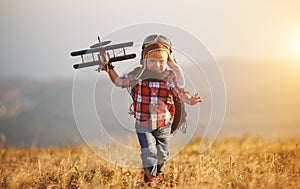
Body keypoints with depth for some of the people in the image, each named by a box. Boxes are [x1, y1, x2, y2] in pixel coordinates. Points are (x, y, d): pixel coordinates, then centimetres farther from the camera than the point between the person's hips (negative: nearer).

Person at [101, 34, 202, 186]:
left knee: (162, 153, 19)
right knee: (148, 152, -4)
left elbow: (179, 91, -22)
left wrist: (188, 99, -43)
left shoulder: (169, 77, -11)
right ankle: (149, 179, 14)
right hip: (143, 125, -1)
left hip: (163, 124, 1)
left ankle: (158, 173, 45)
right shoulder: (138, 75, -8)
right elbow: (119, 82, 3)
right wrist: (109, 69, -10)